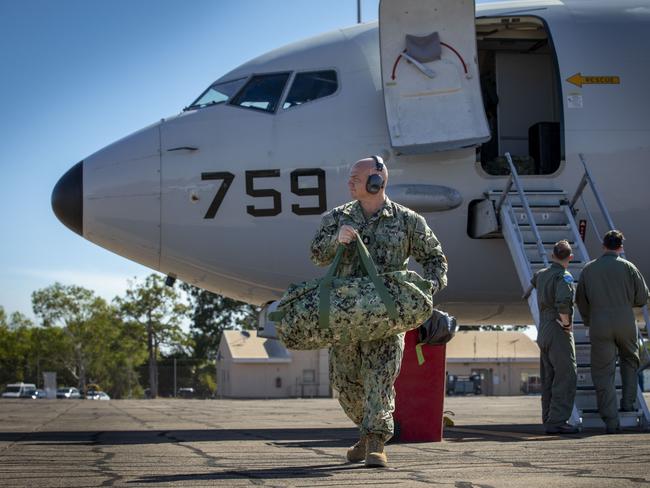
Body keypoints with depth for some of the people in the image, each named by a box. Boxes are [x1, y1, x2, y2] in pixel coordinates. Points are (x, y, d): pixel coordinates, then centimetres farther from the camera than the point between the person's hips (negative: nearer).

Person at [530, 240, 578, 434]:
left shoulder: (541, 275, 12)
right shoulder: (564, 277, -13)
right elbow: (563, 301, -31)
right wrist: (566, 321, -16)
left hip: (543, 332, 8)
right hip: (559, 332, -8)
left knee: (549, 379, 12)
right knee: (566, 377, -8)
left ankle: (548, 419, 14)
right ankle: (557, 421, -15)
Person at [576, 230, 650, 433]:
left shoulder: (588, 269, 7)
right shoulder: (627, 267, 1)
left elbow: (580, 300, 12)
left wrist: (588, 321, 27)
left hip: (599, 325, 0)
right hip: (625, 323, 0)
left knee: (603, 372, 2)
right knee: (629, 360, 27)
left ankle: (611, 420, -6)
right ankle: (628, 402, 20)